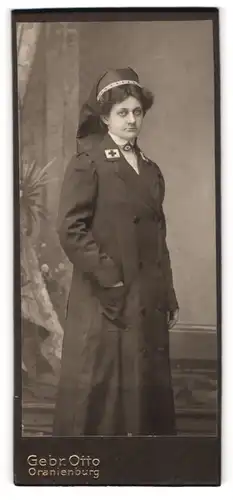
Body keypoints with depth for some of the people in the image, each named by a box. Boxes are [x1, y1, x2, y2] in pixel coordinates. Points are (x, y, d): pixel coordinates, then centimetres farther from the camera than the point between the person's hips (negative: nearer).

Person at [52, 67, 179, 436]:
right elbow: (70, 228, -13)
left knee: (147, 388, 10)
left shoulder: (151, 170, 15)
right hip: (106, 299, -6)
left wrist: (169, 297, 13)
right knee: (100, 389, 0)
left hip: (149, 302, 6)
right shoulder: (88, 161, -4)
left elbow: (158, 237, 16)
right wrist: (108, 277, -14)